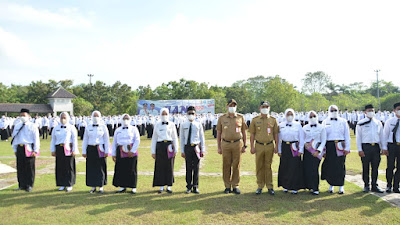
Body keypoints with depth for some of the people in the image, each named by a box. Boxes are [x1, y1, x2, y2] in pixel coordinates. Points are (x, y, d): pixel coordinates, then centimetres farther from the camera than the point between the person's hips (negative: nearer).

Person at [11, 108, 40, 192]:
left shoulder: (32, 126, -1)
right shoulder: (17, 126, 14)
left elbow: (36, 139, -4)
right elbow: (14, 138, 18)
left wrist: (35, 151, -10)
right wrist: (15, 149, 12)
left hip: (29, 149, -5)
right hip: (20, 148, 5)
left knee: (30, 168, 0)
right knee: (20, 167, 7)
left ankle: (29, 185, 10)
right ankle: (22, 185, 17)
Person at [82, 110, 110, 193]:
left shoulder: (103, 127, 2)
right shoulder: (88, 127, 7)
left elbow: (107, 140, 1)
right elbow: (85, 140, 9)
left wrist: (107, 151, -5)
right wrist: (84, 151, 4)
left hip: (100, 150, -2)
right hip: (91, 149, 2)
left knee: (101, 168, 1)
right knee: (91, 168, 4)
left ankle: (101, 187, 10)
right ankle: (93, 187, 14)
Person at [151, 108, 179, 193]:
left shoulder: (172, 124, 6)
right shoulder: (157, 125, 7)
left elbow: (175, 138, 7)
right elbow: (154, 138, 8)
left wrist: (176, 150, -1)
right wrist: (153, 151, 3)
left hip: (169, 146, 0)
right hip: (160, 146, 0)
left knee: (169, 167, 3)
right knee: (160, 167, 2)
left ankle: (169, 186, 12)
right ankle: (161, 186, 12)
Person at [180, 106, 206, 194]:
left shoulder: (198, 125, 5)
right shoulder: (183, 125, 5)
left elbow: (202, 138, 8)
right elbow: (181, 138, 8)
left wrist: (203, 150, 4)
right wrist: (182, 151, 4)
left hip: (196, 147, 0)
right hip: (187, 147, 0)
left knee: (196, 167, 3)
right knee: (188, 167, 3)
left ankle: (195, 187, 12)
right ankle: (189, 187, 13)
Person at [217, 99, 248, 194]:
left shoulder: (241, 117, 6)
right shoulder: (222, 118, 5)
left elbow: (244, 132, 10)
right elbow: (218, 133, 8)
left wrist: (244, 145, 5)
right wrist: (219, 147, 4)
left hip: (237, 144, 0)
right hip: (225, 144, 0)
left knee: (236, 165, 3)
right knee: (226, 166, 4)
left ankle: (235, 186, 14)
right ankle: (227, 186, 15)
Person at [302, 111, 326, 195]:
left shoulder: (321, 128, 3)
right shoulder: (305, 128, 10)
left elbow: (323, 141, 1)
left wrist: (318, 151, -10)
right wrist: (305, 144, -8)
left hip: (316, 151, -3)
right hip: (307, 150, 3)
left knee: (314, 169, -11)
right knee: (306, 168, -3)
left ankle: (315, 188, 0)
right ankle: (309, 186, 15)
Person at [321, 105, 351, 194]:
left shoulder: (343, 122, 8)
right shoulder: (325, 122, 9)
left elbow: (347, 136, 7)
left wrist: (347, 148, -1)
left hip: (340, 146, 0)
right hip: (329, 146, 0)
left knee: (341, 166, -1)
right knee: (330, 166, 1)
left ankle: (341, 186, 7)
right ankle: (331, 185, 15)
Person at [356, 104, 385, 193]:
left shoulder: (378, 123, 11)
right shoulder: (361, 123, 0)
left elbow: (381, 136, 15)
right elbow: (358, 137, 0)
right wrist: (360, 149, -7)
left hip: (376, 147, 3)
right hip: (365, 147, -3)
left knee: (375, 167, 5)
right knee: (366, 167, 3)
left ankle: (374, 186, 14)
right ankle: (366, 185, 14)